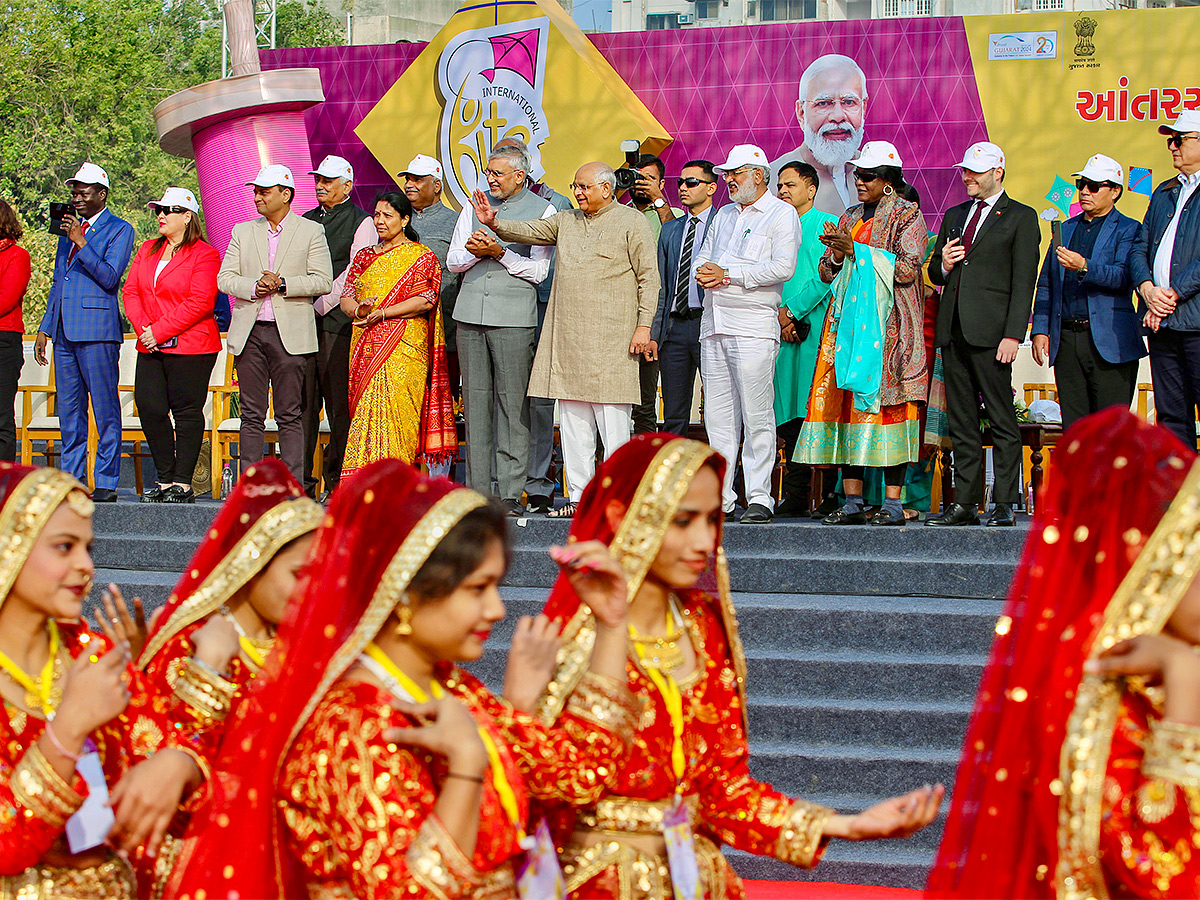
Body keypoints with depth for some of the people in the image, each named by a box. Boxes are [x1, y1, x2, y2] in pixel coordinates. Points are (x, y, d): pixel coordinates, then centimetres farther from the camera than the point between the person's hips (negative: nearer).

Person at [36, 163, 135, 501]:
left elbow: (109, 277, -12)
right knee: (69, 409, 7)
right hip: (64, 331, 7)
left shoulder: (119, 229, 0)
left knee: (105, 409, -6)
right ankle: (73, 478, 11)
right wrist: (45, 327, 19)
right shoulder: (69, 227, 21)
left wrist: (80, 242, -16)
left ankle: (106, 483, -5)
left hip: (97, 330, -7)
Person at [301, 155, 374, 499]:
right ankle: (301, 480, 3)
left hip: (337, 318, -5)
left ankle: (337, 479, -1)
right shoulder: (306, 221, 20)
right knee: (304, 401, 2)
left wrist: (320, 305, -9)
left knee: (339, 403, -5)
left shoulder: (361, 222, 1)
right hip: (304, 319, 5)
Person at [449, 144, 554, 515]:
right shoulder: (475, 206, 16)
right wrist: (473, 252, -5)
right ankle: (477, 491, 7)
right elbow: (453, 262, 15)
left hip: (514, 315, -4)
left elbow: (538, 271, -3)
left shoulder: (542, 211, 3)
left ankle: (511, 493, -4)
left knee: (512, 402, -6)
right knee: (475, 400, 4)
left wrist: (500, 252, -14)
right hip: (471, 313, 4)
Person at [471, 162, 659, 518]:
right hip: (567, 337, 6)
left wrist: (643, 326, -9)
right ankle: (579, 497, 10)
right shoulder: (566, 221, 18)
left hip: (610, 339, -6)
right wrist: (495, 223, -9)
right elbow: (530, 231, 10)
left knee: (613, 422, -7)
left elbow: (648, 277, -2)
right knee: (573, 421, 6)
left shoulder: (632, 223, 1)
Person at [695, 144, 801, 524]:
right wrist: (704, 272, -2)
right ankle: (720, 498, 6)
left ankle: (759, 498, -7)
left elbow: (783, 267, -11)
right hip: (714, 323, 7)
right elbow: (703, 257, 23)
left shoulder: (782, 214, 0)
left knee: (757, 415, -8)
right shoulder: (724, 214, 22)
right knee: (717, 416, 4)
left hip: (753, 325, -7)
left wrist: (728, 275, -10)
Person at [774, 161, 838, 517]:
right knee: (789, 418, 3)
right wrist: (781, 317, 2)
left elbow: (824, 277, -9)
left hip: (816, 329, -6)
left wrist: (792, 311, -9)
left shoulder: (826, 224, 1)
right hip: (786, 332, 7)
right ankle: (794, 497, 4)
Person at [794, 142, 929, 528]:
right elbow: (827, 272, 18)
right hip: (849, 321, 6)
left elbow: (907, 268, -11)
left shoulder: (907, 215, 1)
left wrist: (858, 251, -14)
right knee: (847, 403, -1)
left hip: (889, 323, -6)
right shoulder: (851, 218, 20)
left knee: (886, 402, -10)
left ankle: (892, 503, -9)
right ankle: (852, 501, -1)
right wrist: (837, 255, -5)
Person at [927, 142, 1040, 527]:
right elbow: (934, 274, 26)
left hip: (990, 332, -6)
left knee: (1002, 420, -5)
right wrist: (943, 265, 1)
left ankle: (1004, 504, -4)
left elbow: (1024, 282, -5)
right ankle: (965, 503, 9)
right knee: (961, 422, 6)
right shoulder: (954, 216, 21)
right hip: (953, 330, 6)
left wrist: (1013, 335, -14)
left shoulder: (1021, 218, 2)